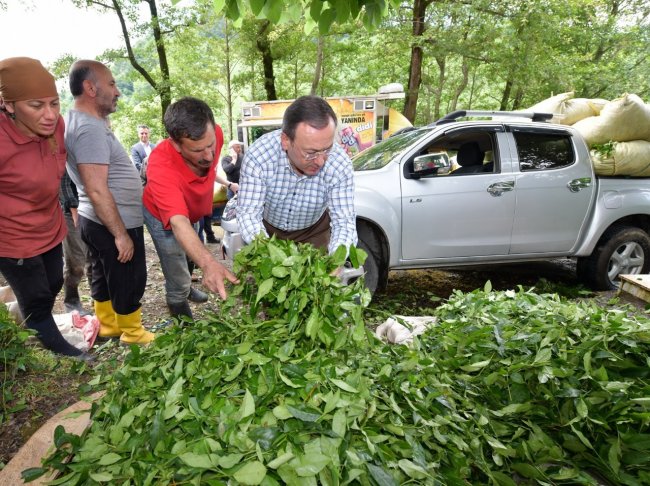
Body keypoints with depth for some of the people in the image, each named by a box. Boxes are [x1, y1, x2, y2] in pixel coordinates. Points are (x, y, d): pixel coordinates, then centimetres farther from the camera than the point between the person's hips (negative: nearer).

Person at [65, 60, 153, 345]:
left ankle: (107, 325, 38)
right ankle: (133, 334, 22)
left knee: (104, 276, 21)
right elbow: (97, 191, -27)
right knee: (129, 281, 6)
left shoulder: (81, 121, 8)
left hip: (94, 220, 10)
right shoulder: (90, 129, -24)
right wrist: (120, 234, -24)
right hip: (114, 224, -10)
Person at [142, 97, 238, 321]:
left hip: (194, 211, 6)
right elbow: (179, 223, -56)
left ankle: (186, 285, 60)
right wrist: (208, 263, -72)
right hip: (164, 218, -5)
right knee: (179, 281, -6)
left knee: (193, 255, 29)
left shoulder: (215, 134, -30)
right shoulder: (160, 167, -45)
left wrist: (223, 182, 12)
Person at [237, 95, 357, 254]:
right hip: (267, 227, 0)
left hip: (314, 231, 1)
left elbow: (344, 223, -23)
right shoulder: (257, 156, -28)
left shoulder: (340, 163, -25)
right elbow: (248, 213, -25)